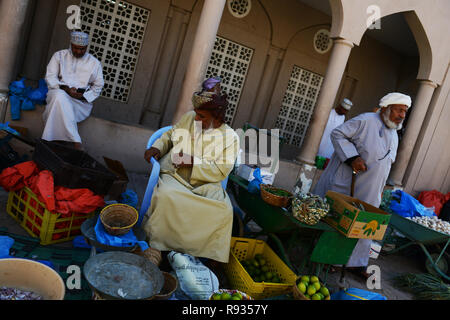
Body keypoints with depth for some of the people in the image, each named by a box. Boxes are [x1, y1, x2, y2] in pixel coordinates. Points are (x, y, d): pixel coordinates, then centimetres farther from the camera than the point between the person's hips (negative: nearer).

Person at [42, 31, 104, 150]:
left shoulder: (94, 63, 14)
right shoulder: (60, 55, 14)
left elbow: (98, 86, 12)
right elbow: (50, 77, 6)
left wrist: (84, 96, -8)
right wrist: (66, 89, -13)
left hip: (81, 101, 0)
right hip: (59, 92, 1)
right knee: (60, 95, -39)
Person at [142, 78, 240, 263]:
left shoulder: (230, 137, -2)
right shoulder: (189, 118, 8)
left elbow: (222, 171, -8)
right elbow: (170, 135, 24)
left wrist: (194, 162, -16)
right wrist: (157, 147, 3)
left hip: (205, 184, -1)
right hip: (175, 175, 2)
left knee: (224, 210, -29)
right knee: (166, 195, -33)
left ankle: (205, 252, -11)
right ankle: (154, 245, -15)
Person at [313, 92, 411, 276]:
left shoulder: (393, 135, 12)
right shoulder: (365, 121, -14)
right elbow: (337, 134, -16)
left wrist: (379, 189, 17)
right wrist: (352, 157, -26)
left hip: (367, 192, 8)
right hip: (345, 184, -7)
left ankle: (357, 263, 26)